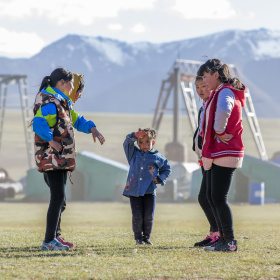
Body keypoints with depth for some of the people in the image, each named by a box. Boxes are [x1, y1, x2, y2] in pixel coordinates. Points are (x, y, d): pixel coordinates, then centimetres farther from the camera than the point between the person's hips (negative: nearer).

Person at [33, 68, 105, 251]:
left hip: (61, 158, 11)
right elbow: (38, 124, -27)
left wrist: (92, 128, 11)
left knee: (60, 199, 15)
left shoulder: (62, 102, 19)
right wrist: (51, 141, -31)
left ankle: (54, 237, 24)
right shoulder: (50, 103, -14)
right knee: (58, 197, -14)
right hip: (51, 158, -11)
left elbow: (76, 120, 28)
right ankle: (49, 241, -13)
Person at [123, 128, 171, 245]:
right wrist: (134, 136, -21)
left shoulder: (158, 157, 10)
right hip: (134, 191, 0)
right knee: (137, 216, -5)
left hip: (149, 191, 0)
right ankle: (138, 237, 10)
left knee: (149, 216, -2)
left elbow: (167, 169, 21)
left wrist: (159, 179, 5)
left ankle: (146, 237, 15)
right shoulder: (134, 153, 11)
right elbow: (127, 144, -3)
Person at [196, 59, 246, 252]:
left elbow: (223, 111, -37)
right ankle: (224, 239, 16)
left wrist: (219, 132, -23)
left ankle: (230, 242, -6)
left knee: (219, 199, -9)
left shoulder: (225, 92, -14)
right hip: (217, 154, 10)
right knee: (212, 197, 12)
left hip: (224, 154, -10)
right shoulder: (218, 93, 18)